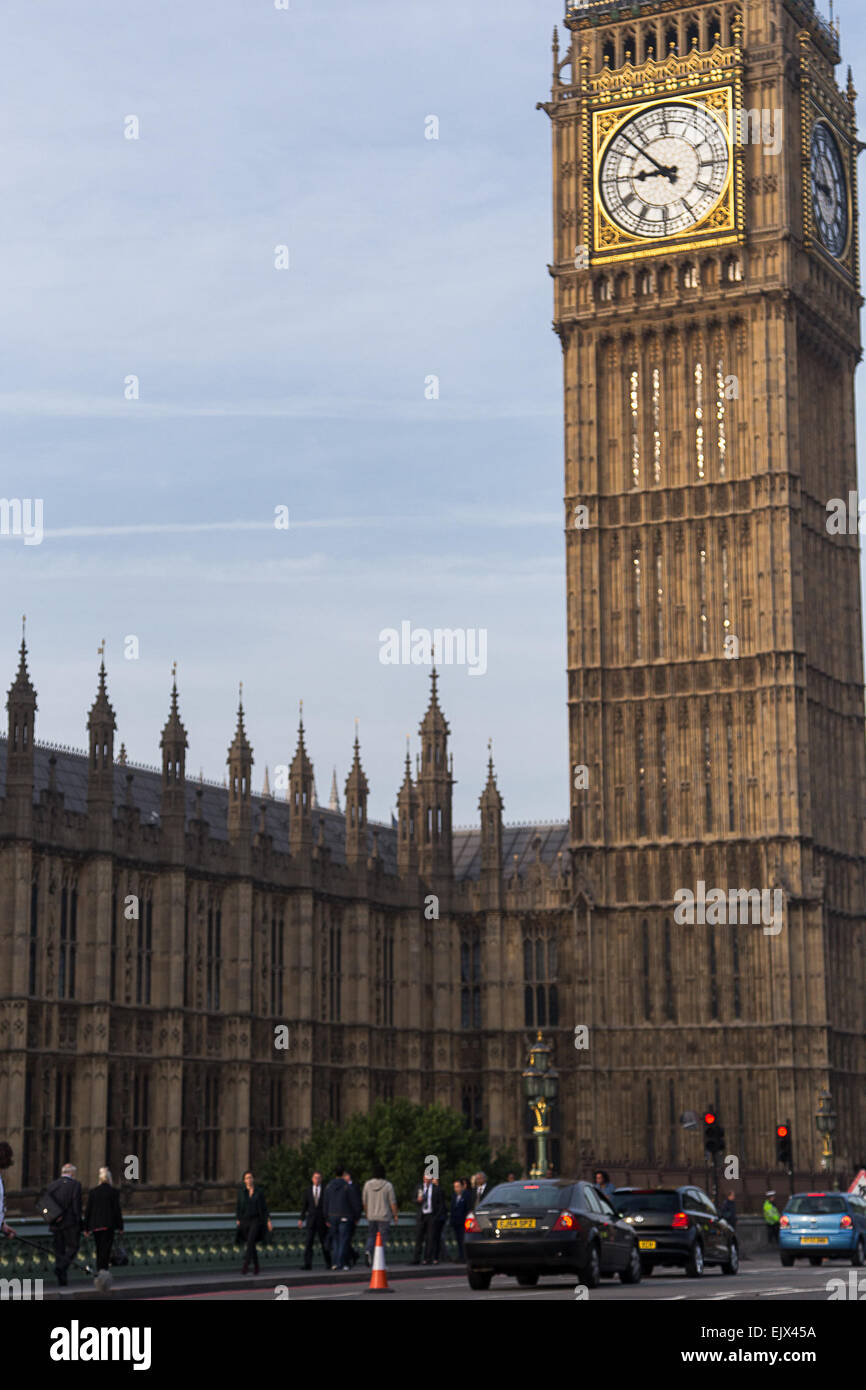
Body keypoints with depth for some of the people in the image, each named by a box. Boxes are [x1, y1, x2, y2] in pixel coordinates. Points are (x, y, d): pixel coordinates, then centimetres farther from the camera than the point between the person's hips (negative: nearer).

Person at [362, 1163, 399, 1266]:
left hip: (371, 1216, 3)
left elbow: (365, 1201, 5)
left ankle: (368, 1251, -15)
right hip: (384, 1216, -3)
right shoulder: (387, 1185, -9)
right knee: (382, 1238, 4)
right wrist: (395, 1215, 4)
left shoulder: (368, 1184, -1)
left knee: (371, 1236, 13)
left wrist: (366, 1213, 19)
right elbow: (393, 1202, -7)